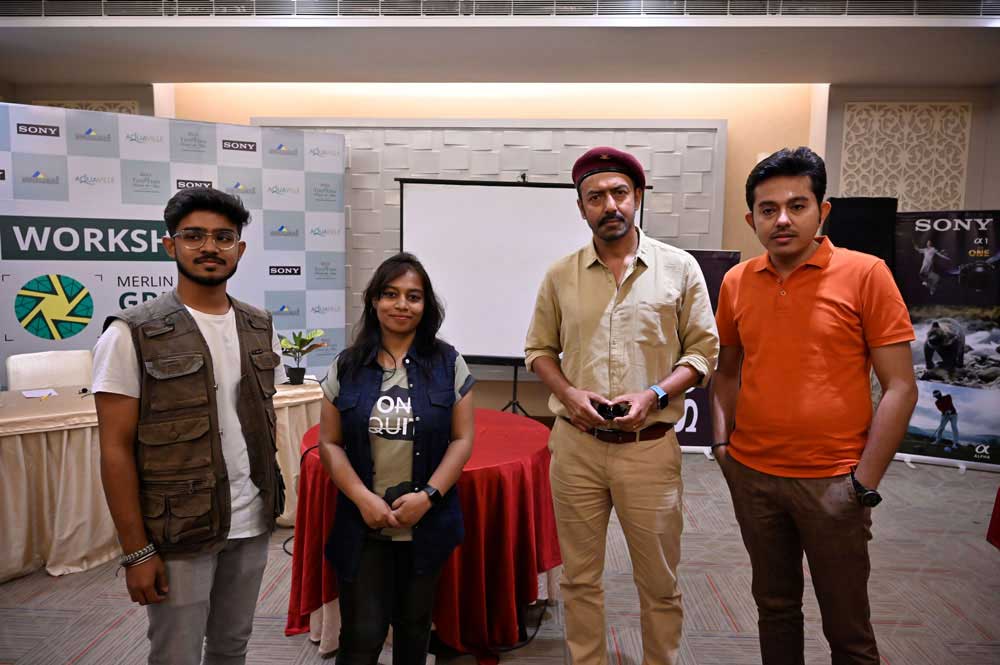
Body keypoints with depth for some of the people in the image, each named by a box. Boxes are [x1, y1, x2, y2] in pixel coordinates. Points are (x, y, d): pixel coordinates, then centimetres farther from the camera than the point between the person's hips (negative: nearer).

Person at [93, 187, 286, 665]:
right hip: (178, 533, -4)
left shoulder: (260, 329, 5)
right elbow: (116, 449, -10)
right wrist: (137, 551, -11)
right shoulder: (132, 334, -9)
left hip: (253, 525, 5)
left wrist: (273, 501, 5)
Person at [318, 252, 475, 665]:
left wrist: (428, 495, -14)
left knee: (414, 624, 16)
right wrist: (363, 498, -12)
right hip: (362, 526, 0)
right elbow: (329, 443, 1)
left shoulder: (448, 364, -1)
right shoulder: (346, 367, 1)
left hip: (427, 523, 0)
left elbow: (463, 438, -3)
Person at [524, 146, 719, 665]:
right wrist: (568, 393, -8)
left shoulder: (679, 268, -1)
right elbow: (539, 349, 10)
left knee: (659, 584, 12)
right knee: (579, 578, 15)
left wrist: (654, 394, -14)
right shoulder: (560, 275, 3)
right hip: (576, 444, 2)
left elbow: (703, 351, 1)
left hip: (650, 447, -1)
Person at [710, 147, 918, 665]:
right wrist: (722, 442, 3)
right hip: (752, 476, 4)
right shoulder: (736, 282, 4)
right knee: (774, 607, 18)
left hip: (832, 481, -3)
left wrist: (865, 484, -11)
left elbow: (900, 387, -8)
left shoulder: (865, 274, -8)